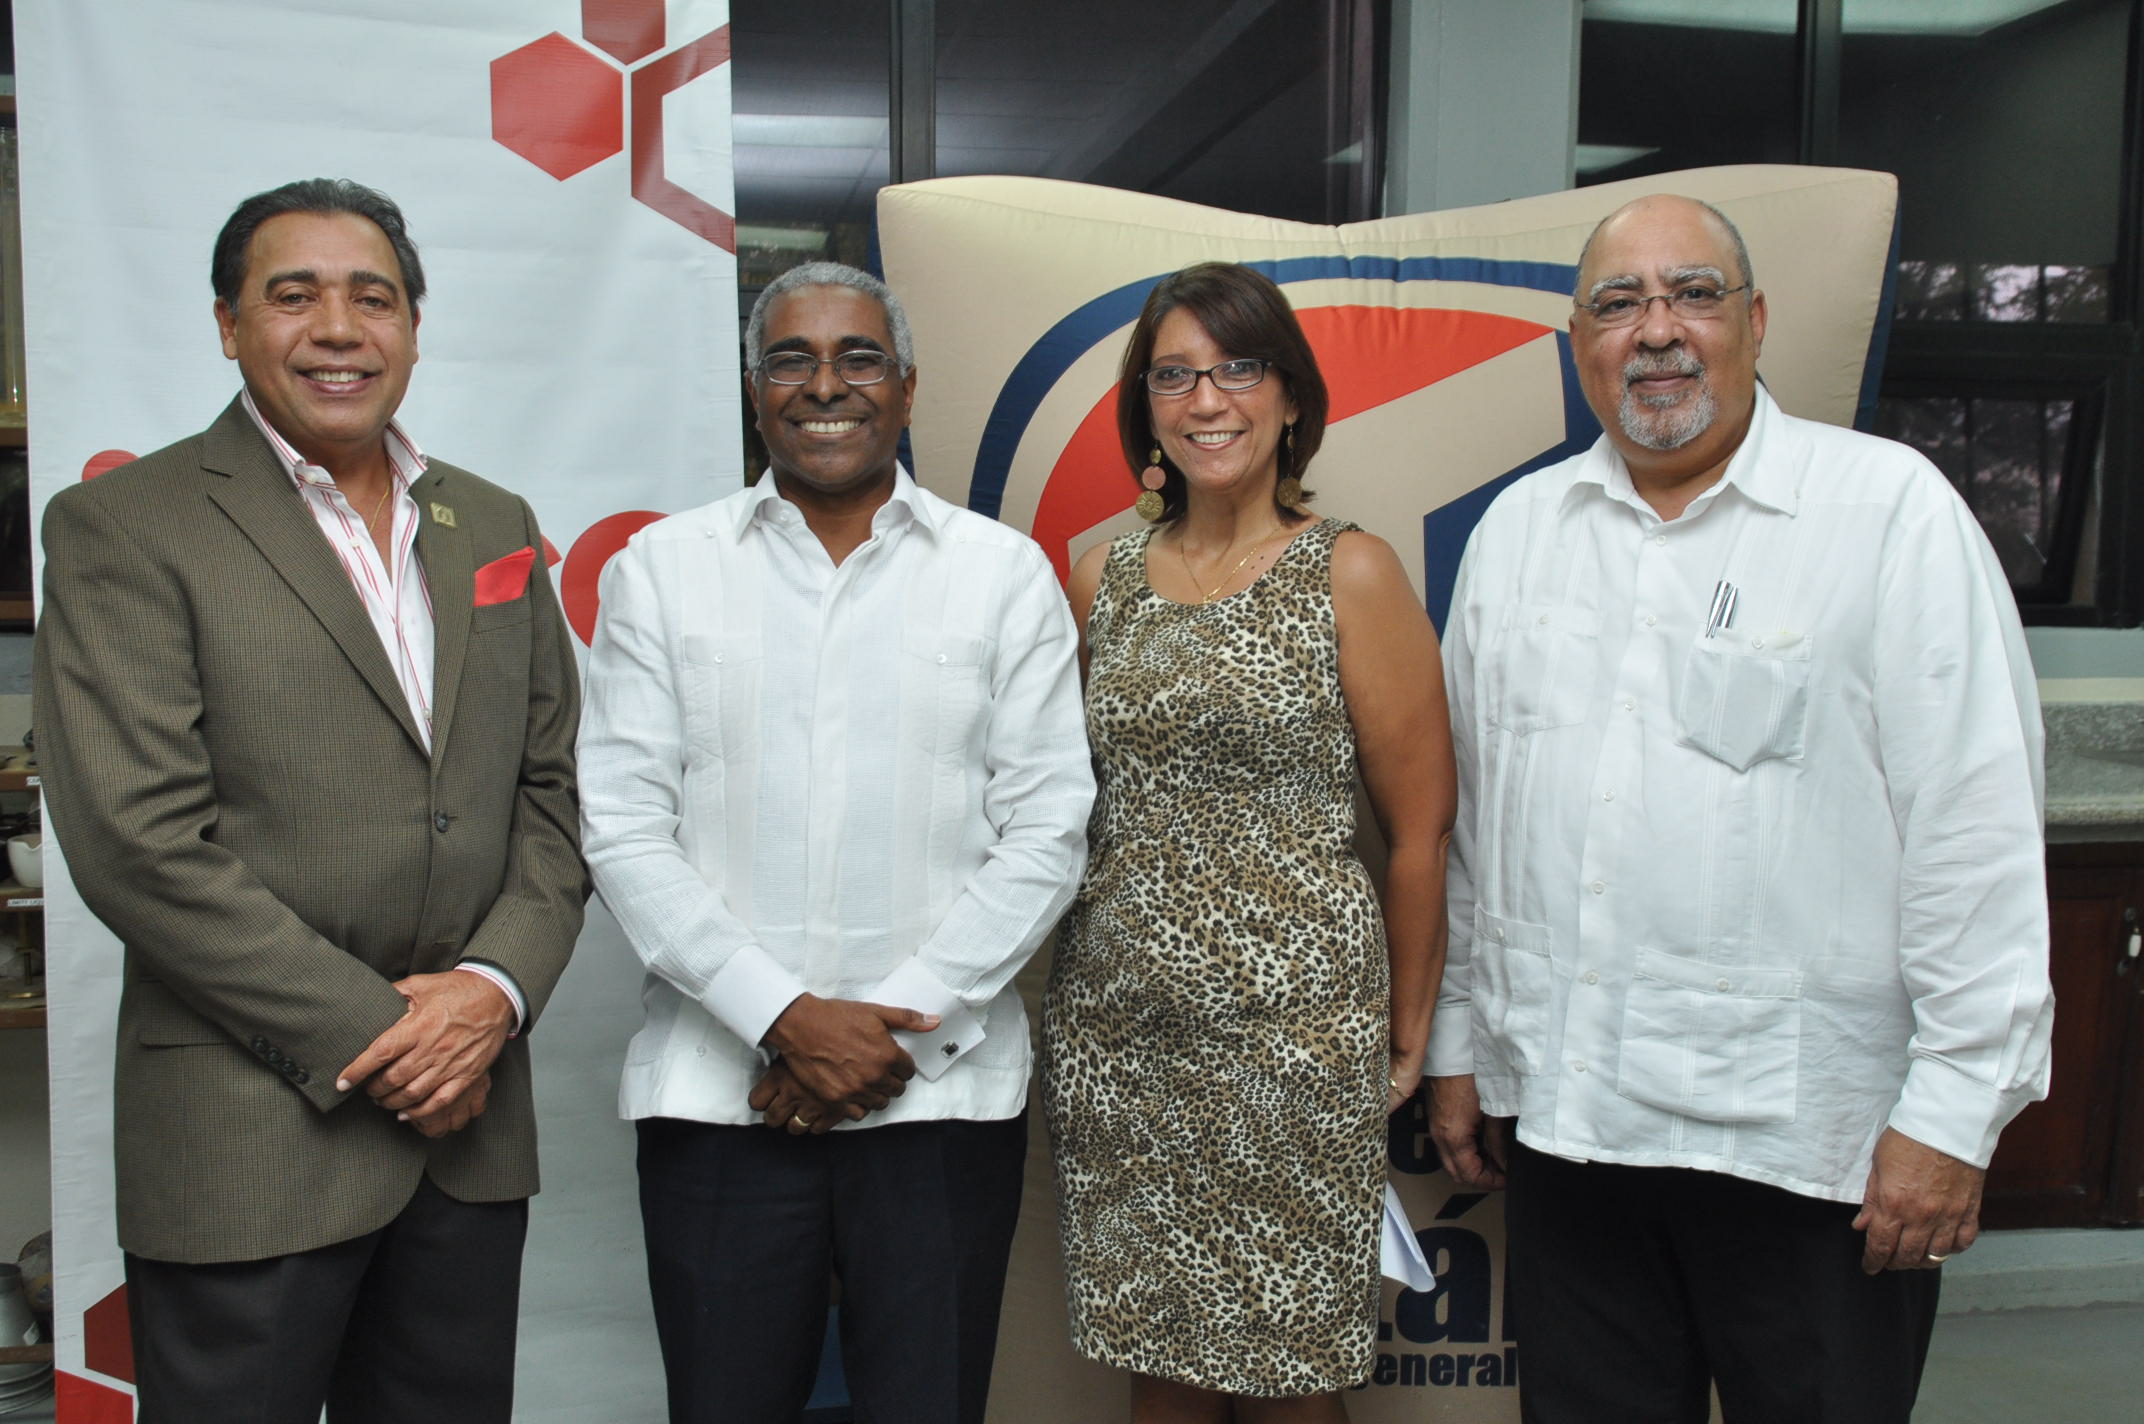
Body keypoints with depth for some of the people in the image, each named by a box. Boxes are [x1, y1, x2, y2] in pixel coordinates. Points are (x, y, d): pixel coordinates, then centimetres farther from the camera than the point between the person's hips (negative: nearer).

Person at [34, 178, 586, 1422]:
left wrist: (496, 986, -7)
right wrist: (373, 1036, -13)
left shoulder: (493, 525, 11)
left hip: (470, 1122, 5)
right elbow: (140, 842, -13)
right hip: (248, 1141, -4)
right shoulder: (122, 527, -5)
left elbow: (551, 792, 10)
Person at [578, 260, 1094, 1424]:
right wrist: (784, 1016, -10)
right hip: (718, 1092, 1)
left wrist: (898, 1025, -8)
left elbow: (1046, 833, -1)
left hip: (942, 1091, 0)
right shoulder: (659, 571, 5)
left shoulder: (1005, 573, 4)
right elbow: (625, 831, -1)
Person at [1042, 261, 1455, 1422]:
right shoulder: (1103, 579, 8)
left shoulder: (1350, 574, -4)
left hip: (1291, 1027, -3)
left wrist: (1406, 1032, 2)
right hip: (1114, 1028, 4)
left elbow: (1420, 826, -2)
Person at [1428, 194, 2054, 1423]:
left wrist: (1954, 1110, -11)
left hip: (1810, 1137, -4)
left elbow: (1977, 826, -9)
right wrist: (1459, 1042, 12)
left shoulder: (1893, 510, -7)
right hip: (1563, 1114, 4)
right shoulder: (1519, 527, 7)